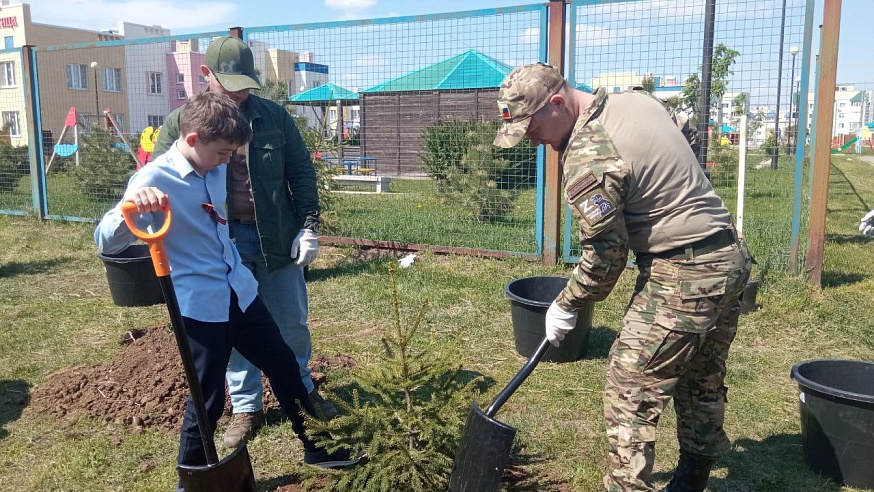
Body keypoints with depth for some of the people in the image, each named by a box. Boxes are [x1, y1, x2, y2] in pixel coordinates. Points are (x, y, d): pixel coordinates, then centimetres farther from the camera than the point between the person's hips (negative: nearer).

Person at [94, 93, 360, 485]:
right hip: (198, 305, -7)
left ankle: (316, 448, 32)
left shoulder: (216, 170, 5)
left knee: (285, 366, 14)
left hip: (239, 292, 7)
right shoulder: (154, 180, -16)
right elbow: (106, 241, -24)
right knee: (208, 399, 3)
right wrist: (130, 208, -43)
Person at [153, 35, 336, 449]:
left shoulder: (273, 116, 1)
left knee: (291, 322, 14)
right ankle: (246, 408, 27)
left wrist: (310, 226, -2)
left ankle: (302, 389, 36)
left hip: (276, 239, 1)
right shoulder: (180, 123, -2)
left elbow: (301, 171, 5)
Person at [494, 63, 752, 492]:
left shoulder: (586, 159, -21)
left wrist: (566, 306, 0)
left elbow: (605, 254, -16)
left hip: (681, 277, -10)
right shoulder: (636, 99, 6)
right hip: (729, 258, 10)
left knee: (629, 393, -1)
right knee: (702, 384, 22)